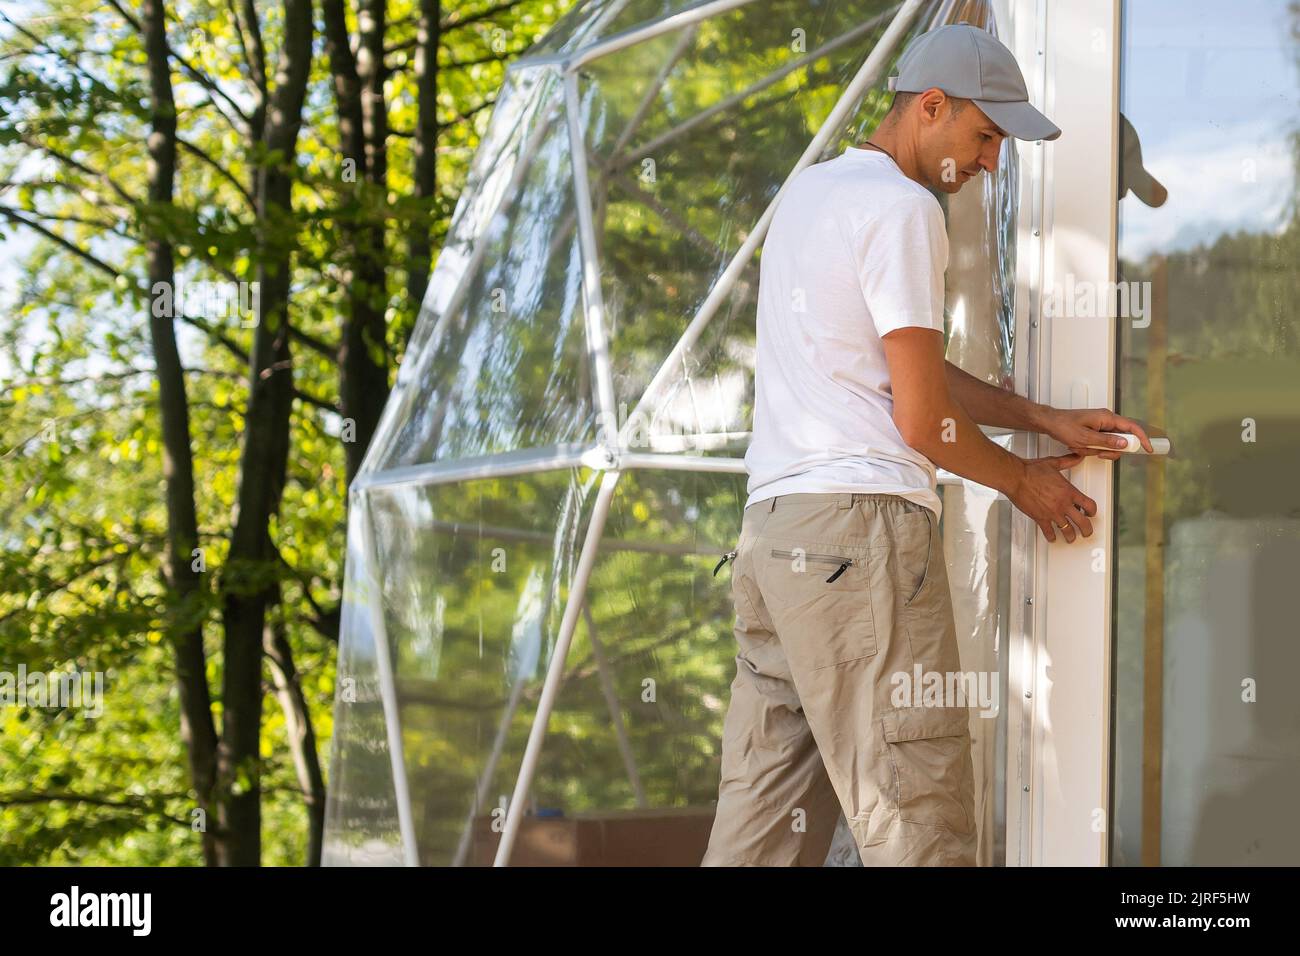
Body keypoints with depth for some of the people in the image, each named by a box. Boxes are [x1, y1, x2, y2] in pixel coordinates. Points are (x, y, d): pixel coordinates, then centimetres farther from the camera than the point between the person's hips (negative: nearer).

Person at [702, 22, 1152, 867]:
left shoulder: (812, 191, 23)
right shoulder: (903, 209, -7)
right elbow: (923, 421, -8)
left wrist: (1047, 419, 20)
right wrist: (1023, 481, 9)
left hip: (771, 528, 9)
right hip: (861, 520, -9)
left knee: (764, 819, 8)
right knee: (919, 824, -10)